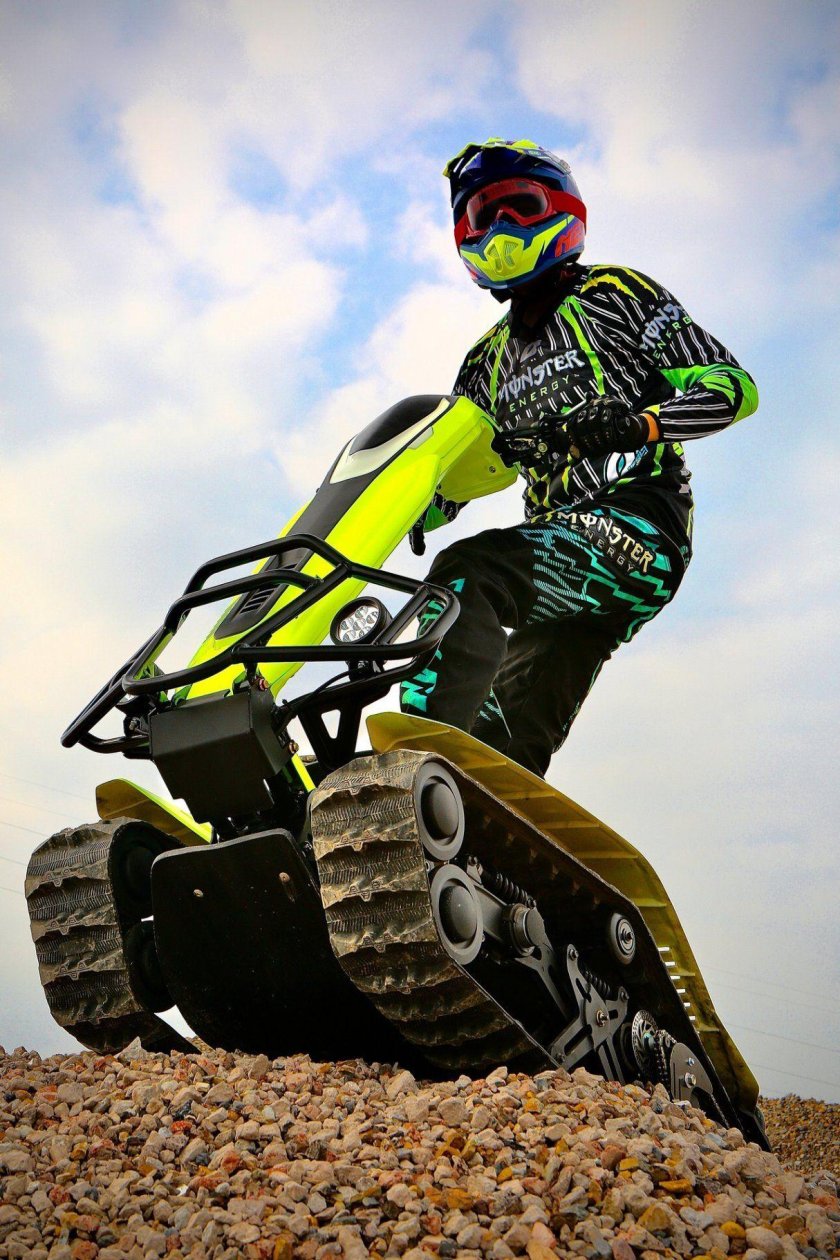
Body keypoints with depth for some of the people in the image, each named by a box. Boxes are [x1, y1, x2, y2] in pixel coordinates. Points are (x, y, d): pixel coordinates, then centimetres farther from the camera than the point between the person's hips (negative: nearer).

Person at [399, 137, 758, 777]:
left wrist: (639, 423, -18)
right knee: (510, 740, -4)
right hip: (563, 545, 7)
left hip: (638, 523, -7)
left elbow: (735, 385, 2)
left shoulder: (614, 293, 11)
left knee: (467, 571, -30)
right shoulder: (489, 358, 28)